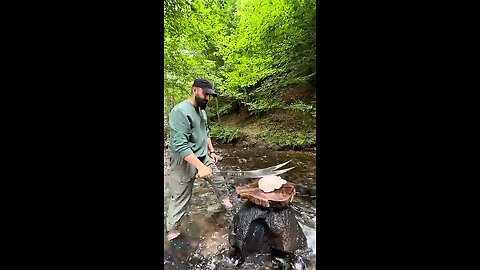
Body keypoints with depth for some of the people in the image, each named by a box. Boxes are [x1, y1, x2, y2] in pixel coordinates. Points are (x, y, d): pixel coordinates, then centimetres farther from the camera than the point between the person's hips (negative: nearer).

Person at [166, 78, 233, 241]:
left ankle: (226, 202, 45)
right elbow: (180, 145, -28)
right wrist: (200, 166, -31)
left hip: (203, 157, 8)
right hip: (184, 161, -8)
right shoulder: (180, 111, -21)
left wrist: (211, 151, 15)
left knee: (219, 181, 19)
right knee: (180, 198, 4)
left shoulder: (201, 110, 7)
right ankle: (171, 231, 26)